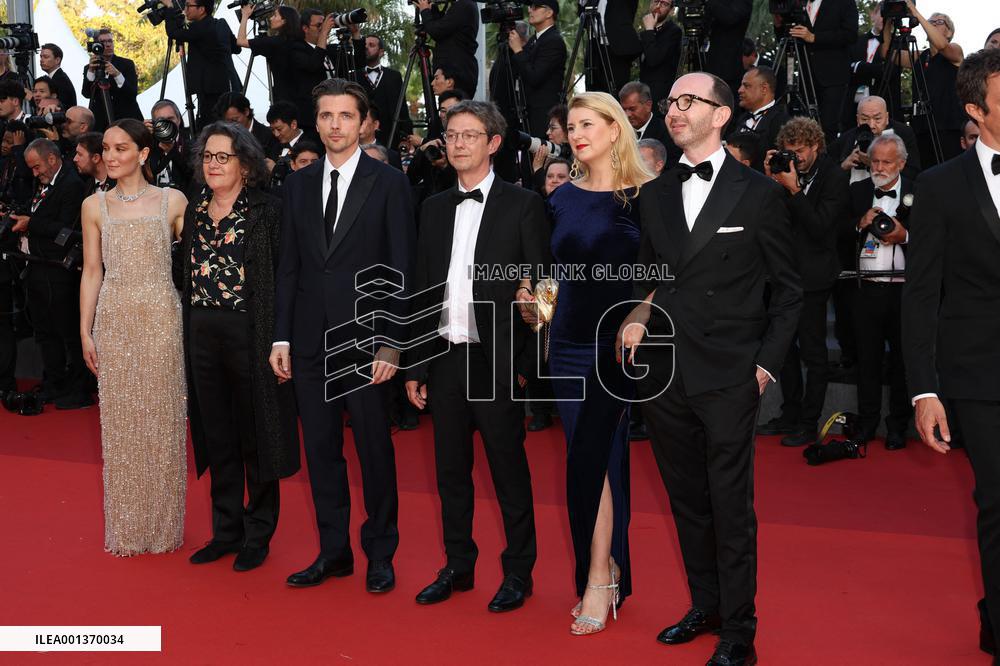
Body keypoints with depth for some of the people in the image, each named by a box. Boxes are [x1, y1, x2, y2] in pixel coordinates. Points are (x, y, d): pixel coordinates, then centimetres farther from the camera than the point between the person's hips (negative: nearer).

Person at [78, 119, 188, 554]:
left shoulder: (172, 201, 2)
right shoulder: (94, 206, 8)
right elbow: (92, 272, 8)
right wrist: (85, 331, 3)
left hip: (161, 321, -2)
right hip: (114, 322, 2)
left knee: (162, 421, 4)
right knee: (120, 424, 6)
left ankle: (164, 527, 18)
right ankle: (126, 530, 19)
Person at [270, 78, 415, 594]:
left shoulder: (388, 183, -3)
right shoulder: (298, 184, 10)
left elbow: (402, 269, -6)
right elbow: (287, 266, 11)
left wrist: (391, 342, -12)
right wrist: (281, 336, 4)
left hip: (365, 337, -4)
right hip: (310, 339, 4)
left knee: (374, 448, 5)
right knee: (320, 449, 10)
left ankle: (380, 553, 19)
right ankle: (333, 551, 23)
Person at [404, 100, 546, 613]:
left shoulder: (522, 205, -2)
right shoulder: (434, 208, 12)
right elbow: (423, 291, 12)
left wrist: (526, 364, -9)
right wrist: (416, 367, 9)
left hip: (497, 360, -5)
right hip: (445, 358, 5)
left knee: (509, 470, 4)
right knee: (450, 469, 12)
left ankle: (518, 572, 18)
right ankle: (458, 566, 26)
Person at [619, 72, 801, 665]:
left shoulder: (758, 194, -1)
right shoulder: (656, 194, 11)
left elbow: (788, 290, 2)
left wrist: (768, 362, -4)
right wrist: (641, 311, 0)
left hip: (728, 377, -5)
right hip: (664, 373, 5)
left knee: (731, 507, 0)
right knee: (687, 500, 14)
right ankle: (705, 605, 30)